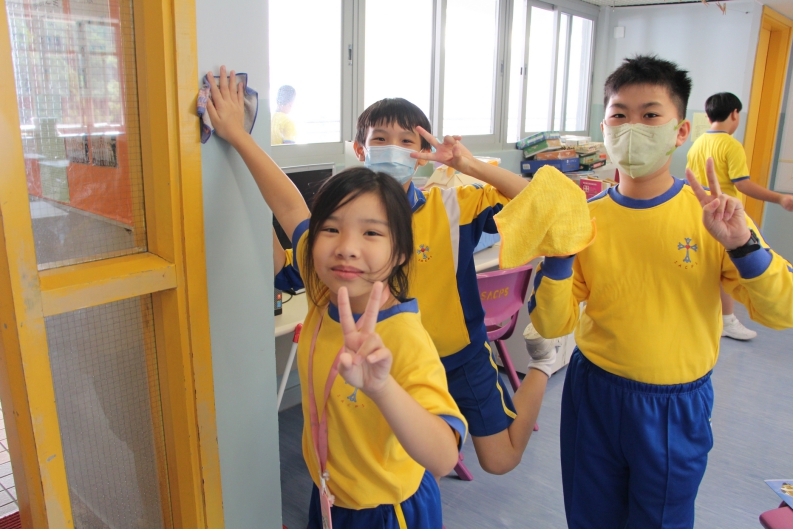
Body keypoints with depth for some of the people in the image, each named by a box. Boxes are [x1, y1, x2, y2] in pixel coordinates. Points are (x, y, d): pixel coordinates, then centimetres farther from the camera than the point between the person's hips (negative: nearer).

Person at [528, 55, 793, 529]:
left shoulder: (711, 213, -9)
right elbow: (552, 325, -10)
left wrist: (742, 244, -26)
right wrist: (558, 252, -24)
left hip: (678, 406, 0)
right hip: (595, 396, 1)